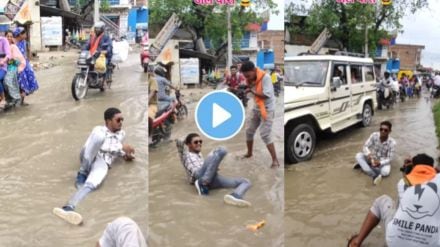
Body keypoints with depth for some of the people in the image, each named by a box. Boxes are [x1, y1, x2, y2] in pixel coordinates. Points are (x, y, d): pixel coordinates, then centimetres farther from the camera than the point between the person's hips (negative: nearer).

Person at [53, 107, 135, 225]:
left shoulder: (121, 133, 25)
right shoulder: (99, 130, 10)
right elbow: (101, 146, -9)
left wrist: (124, 154, 17)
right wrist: (121, 146, -11)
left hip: (103, 162, 2)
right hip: (89, 157, -2)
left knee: (90, 185, -35)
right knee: (99, 137, -34)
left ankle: (68, 208, -59)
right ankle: (83, 173, -24)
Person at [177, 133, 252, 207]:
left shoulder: (199, 155, 43)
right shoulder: (185, 154, 24)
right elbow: (179, 143, 9)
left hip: (213, 178, 7)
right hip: (199, 175, -7)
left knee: (246, 182, -3)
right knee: (221, 150, -25)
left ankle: (234, 197, -42)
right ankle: (202, 182, -31)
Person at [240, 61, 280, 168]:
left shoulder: (265, 77, -23)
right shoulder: (251, 79, 0)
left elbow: (266, 95, -28)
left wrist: (251, 91, -24)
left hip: (267, 109, -8)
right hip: (256, 108, 8)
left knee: (265, 134, -15)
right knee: (249, 131, 12)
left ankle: (275, 160, -8)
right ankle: (249, 153, 34)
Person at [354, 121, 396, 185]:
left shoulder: (392, 142, -23)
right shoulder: (374, 135, -17)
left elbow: (389, 159, -21)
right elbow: (365, 146, -14)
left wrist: (380, 163, -40)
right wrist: (368, 154, -36)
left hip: (383, 161, -3)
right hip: (372, 158, 3)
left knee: (385, 172, -34)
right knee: (358, 155, -24)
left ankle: (363, 165, -18)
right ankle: (375, 175, -33)